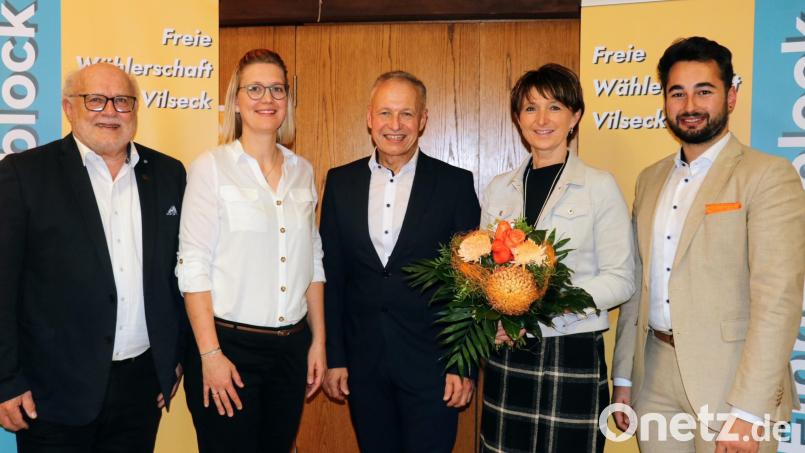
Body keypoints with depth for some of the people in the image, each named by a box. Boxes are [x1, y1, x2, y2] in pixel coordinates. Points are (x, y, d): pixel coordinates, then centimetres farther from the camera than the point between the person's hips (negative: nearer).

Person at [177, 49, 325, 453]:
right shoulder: (211, 166, -6)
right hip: (230, 344, -4)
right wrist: (210, 355, -13)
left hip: (292, 346, 5)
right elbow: (193, 265, -9)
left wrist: (318, 341, 10)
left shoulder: (302, 170, 8)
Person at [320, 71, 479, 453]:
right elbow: (331, 275, 4)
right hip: (362, 362, 3)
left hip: (430, 362, -2)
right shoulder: (341, 182, 3)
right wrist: (334, 357, 3)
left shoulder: (455, 183, -4)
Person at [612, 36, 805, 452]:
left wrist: (746, 411, -20)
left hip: (729, 380, -5)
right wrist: (623, 377, 10)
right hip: (654, 380, 5)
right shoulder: (651, 179, 10)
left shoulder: (768, 175, -9)